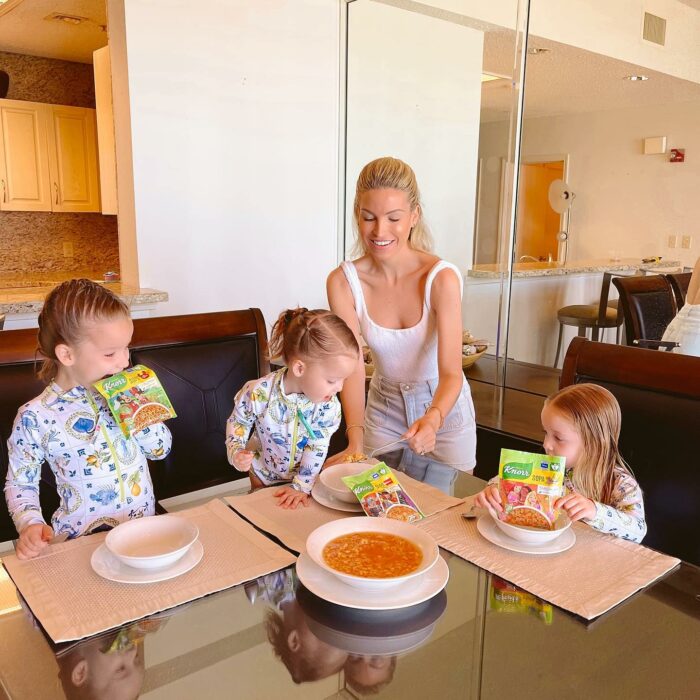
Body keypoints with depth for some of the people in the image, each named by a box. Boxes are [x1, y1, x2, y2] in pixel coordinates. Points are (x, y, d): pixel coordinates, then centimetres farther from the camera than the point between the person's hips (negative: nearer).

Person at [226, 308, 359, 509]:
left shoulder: (328, 404, -24)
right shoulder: (259, 392, -29)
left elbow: (318, 448, -20)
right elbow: (237, 422, -11)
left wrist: (302, 486, -23)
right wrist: (236, 452, -25)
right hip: (264, 477, -1)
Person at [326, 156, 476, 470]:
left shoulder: (442, 278, -24)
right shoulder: (342, 282, -18)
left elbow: (451, 373, -27)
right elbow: (352, 368, -19)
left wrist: (433, 419, -47)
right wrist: (355, 441, -32)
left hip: (444, 407, -1)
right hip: (383, 409, 2)